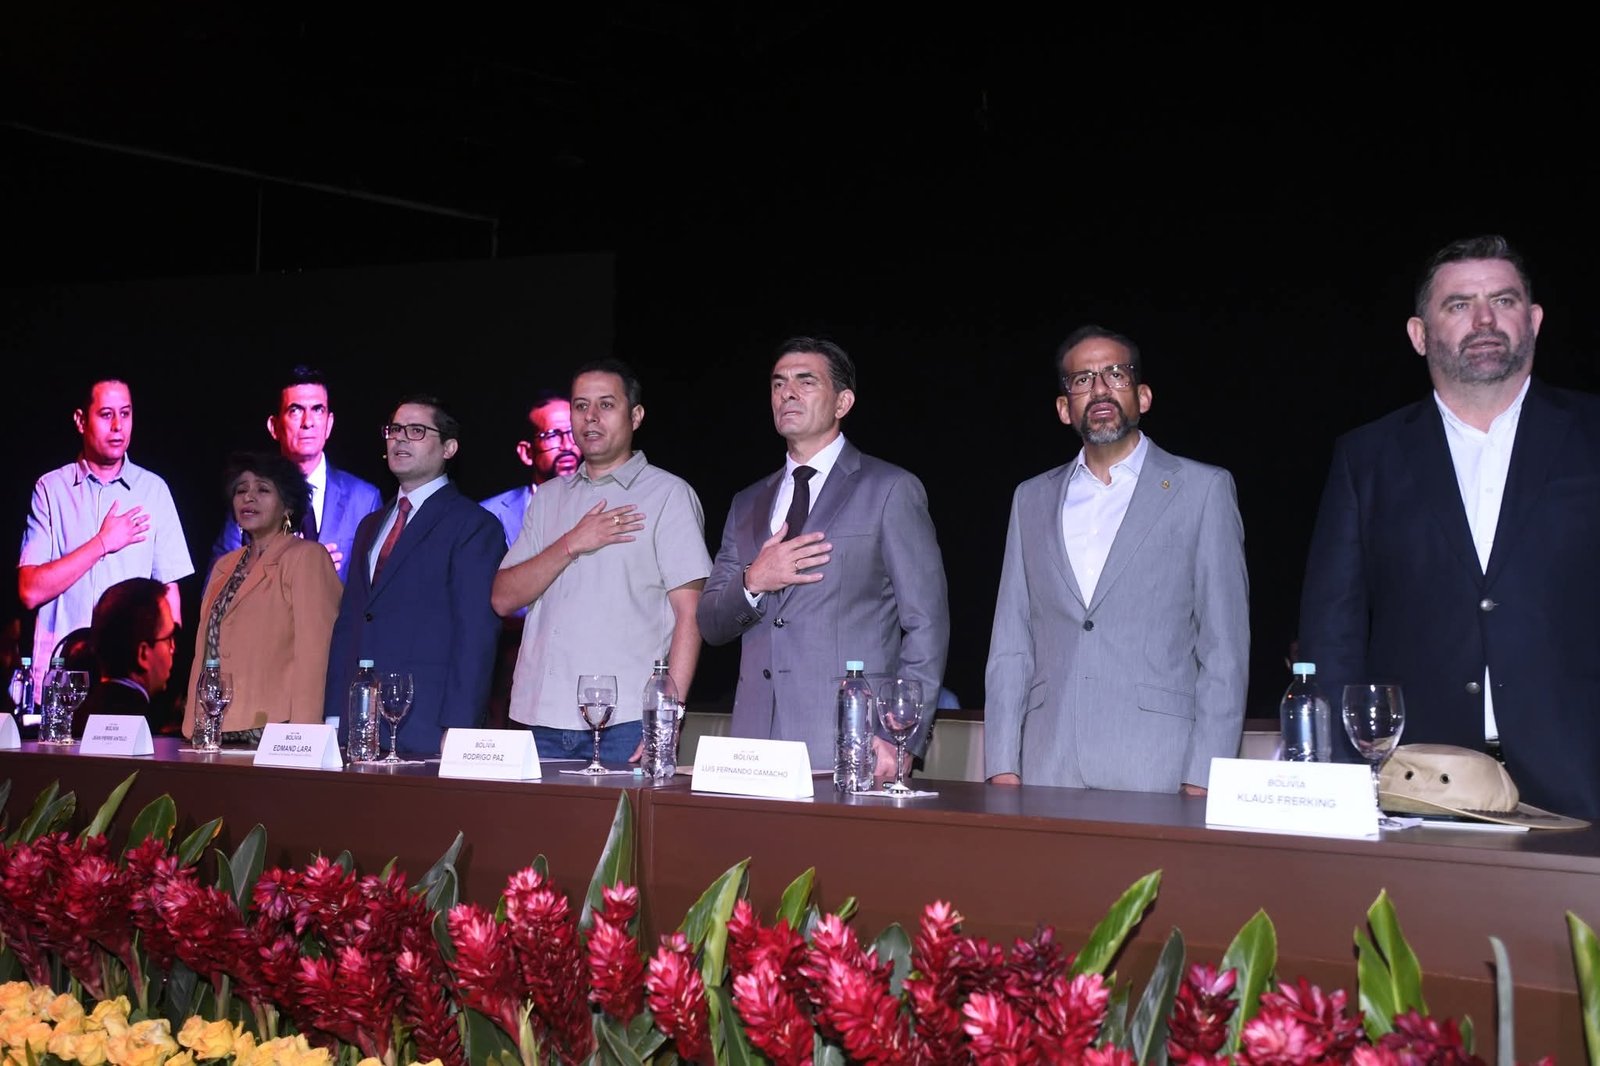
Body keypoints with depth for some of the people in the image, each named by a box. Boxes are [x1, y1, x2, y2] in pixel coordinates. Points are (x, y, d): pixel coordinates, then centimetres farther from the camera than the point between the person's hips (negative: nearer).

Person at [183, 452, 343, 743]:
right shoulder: (225, 566, 20)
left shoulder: (306, 557, -3)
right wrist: (191, 727, 11)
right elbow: (204, 651, 20)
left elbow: (314, 652, -11)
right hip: (215, 733, 6)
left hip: (274, 732, -6)